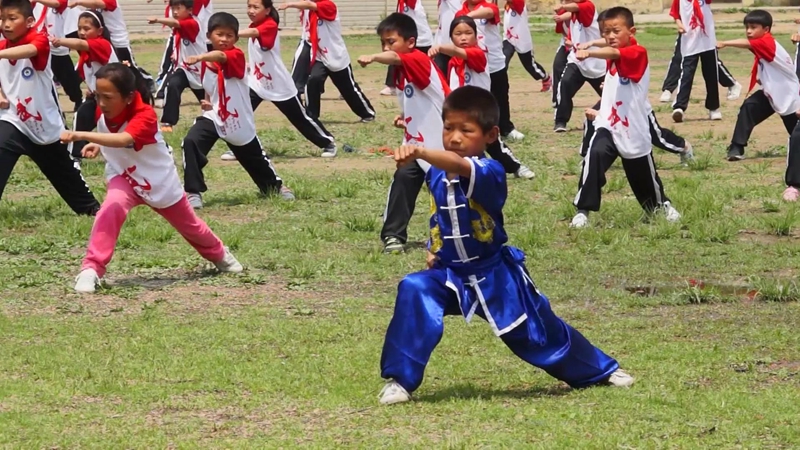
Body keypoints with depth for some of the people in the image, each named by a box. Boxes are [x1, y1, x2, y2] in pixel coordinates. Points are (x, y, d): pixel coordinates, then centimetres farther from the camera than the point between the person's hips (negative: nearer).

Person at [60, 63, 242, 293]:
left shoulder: (145, 116, -36)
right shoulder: (105, 114, -17)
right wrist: (98, 146, -14)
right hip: (124, 178, 3)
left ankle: (219, 255, 53)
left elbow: (123, 140, -57)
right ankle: (91, 269, -31)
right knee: (111, 208, -32)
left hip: (160, 181, -2)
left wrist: (82, 135, -66)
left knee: (188, 224, 21)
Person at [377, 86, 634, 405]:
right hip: (448, 274, 4)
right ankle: (399, 380, -19)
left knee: (538, 331, 11)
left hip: (495, 277, -4)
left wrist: (420, 153, -64)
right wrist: (434, 248, 0)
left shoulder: (490, 174, -24)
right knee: (412, 292, -27)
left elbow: (461, 166, -48)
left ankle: (601, 370, 38)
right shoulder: (436, 176, -4)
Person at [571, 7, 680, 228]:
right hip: (609, 125, 4)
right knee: (594, 156, -26)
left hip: (634, 129, -4)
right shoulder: (613, 58, 7)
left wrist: (589, 52, -54)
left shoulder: (638, 53, -17)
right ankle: (583, 211, -24)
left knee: (644, 175, 15)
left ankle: (661, 205, 46)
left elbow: (613, 53, -38)